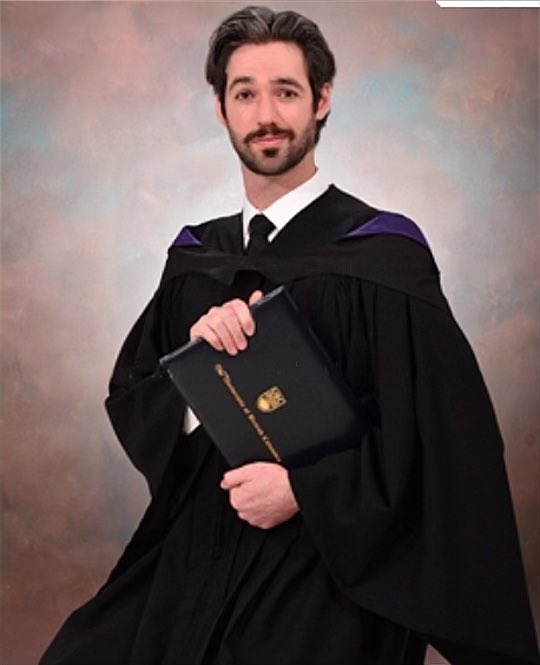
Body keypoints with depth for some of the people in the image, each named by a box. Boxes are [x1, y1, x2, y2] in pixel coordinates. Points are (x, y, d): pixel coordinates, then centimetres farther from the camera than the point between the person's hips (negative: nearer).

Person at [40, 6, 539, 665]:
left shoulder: (380, 255, -9)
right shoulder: (195, 258, 7)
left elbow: (448, 430, -14)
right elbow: (129, 399, 7)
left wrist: (303, 488, -17)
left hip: (328, 574, -4)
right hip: (194, 561, 5)